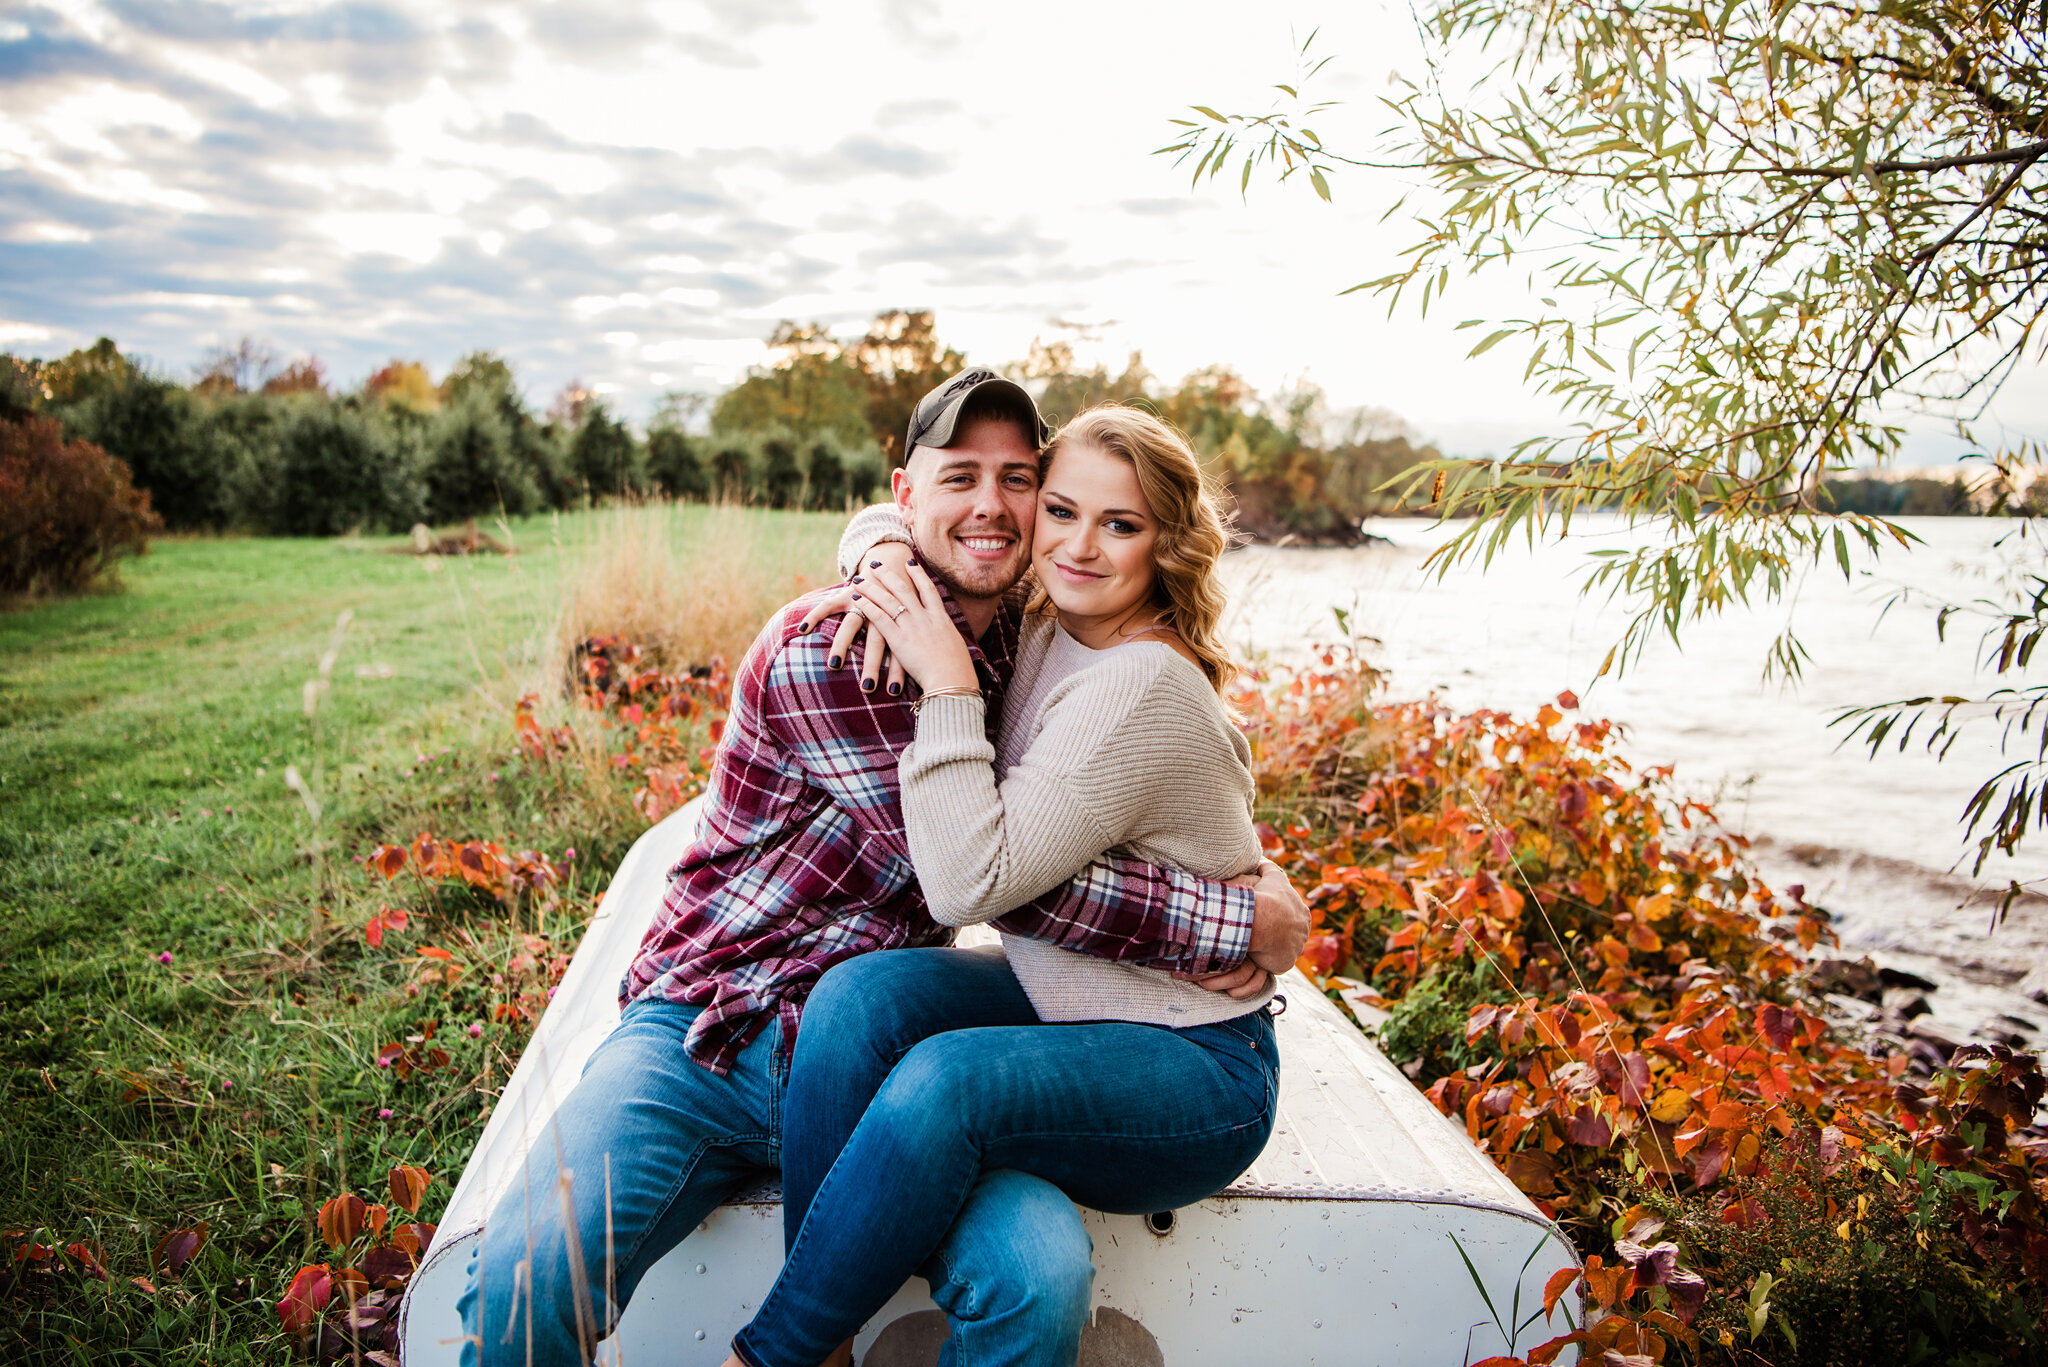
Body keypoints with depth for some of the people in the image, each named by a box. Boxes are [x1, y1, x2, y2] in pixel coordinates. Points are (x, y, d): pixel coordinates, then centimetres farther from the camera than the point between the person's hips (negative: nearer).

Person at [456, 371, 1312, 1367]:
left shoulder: (1031, 652, 8)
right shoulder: (823, 647, -14)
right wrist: (1235, 921, -14)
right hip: (705, 1032, -4)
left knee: (1044, 1276, -23)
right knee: (526, 1278, -28)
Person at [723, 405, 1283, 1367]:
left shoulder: (1142, 686, -23)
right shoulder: (1042, 628, 2)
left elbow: (968, 886, -28)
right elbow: (888, 519, 17)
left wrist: (948, 685, -24)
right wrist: (891, 564, -6)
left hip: (1195, 1073, -7)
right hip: (1056, 1000, 7)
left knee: (946, 1081, -33)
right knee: (861, 992, -20)